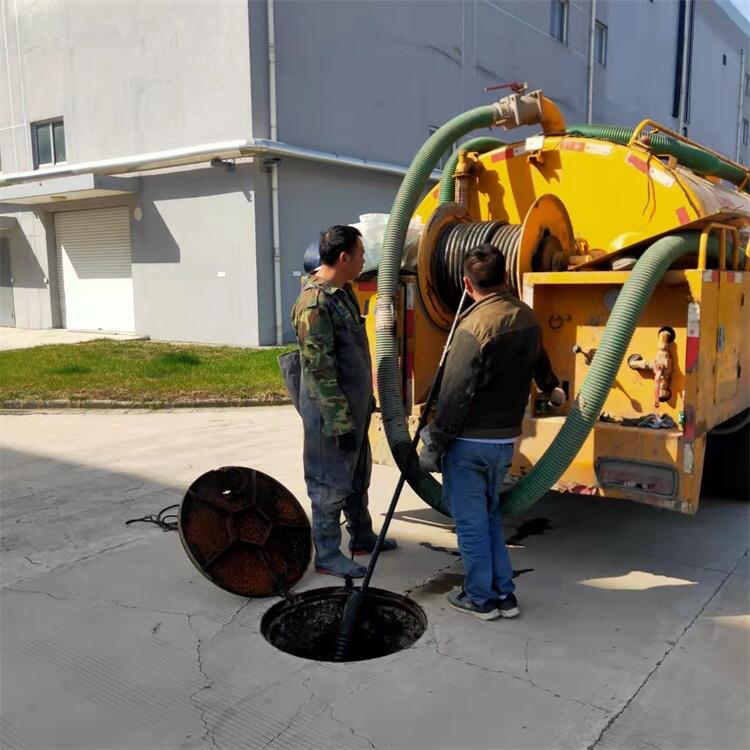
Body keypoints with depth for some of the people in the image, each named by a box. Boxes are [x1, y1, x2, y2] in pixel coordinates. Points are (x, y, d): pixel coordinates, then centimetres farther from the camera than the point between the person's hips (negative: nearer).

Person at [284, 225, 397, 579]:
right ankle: (327, 555, 17)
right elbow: (320, 370, -24)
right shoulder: (315, 303, -22)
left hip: (354, 404, 10)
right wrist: (341, 422, -22)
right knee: (331, 483, 3)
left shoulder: (343, 291, 8)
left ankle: (362, 537, 39)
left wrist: (366, 399, 22)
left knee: (358, 474, 22)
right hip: (332, 409, -10)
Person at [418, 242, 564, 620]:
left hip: (470, 441, -7)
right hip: (505, 439, 8)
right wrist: (552, 388, 46)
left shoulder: (474, 327, -20)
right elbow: (538, 360, 25)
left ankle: (480, 597, 21)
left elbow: (454, 395, -20)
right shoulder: (526, 317, 4)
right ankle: (504, 594, 28)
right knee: (489, 514, 21)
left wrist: (433, 444, -11)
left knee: (470, 521, 7)